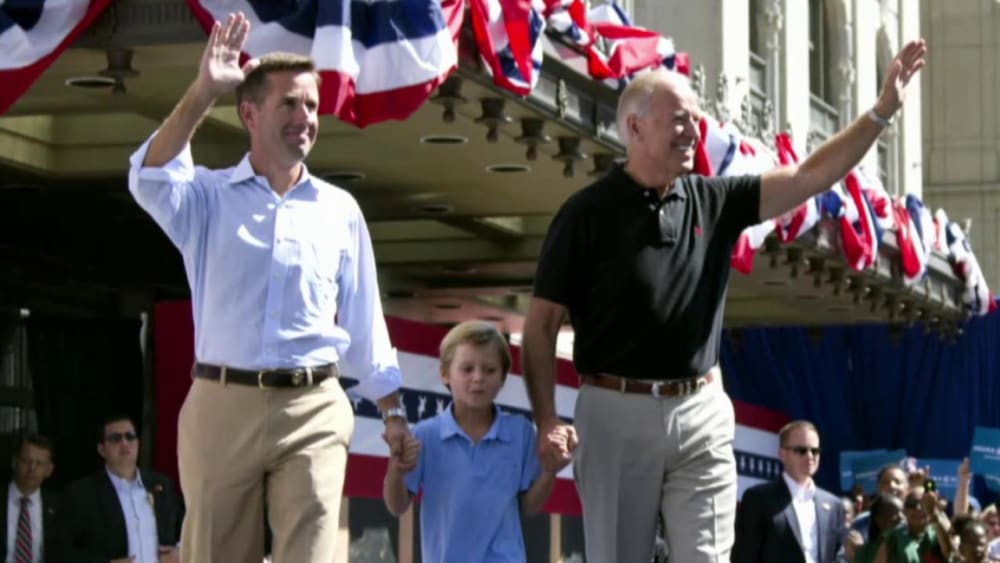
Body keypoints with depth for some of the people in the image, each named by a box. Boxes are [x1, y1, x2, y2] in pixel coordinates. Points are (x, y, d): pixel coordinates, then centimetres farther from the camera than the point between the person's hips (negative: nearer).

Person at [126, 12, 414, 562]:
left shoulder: (339, 209, 12)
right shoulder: (208, 197, 4)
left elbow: (363, 319, 16)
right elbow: (150, 178, -18)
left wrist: (392, 408, 14)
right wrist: (203, 92, -27)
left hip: (313, 410, 1)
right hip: (222, 404, -1)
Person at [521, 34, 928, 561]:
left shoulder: (713, 201, 6)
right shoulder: (587, 212, -7)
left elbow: (810, 176, 0)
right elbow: (541, 324, -5)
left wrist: (882, 110, -10)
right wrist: (547, 421, -15)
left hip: (702, 413, 3)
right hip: (616, 411, -3)